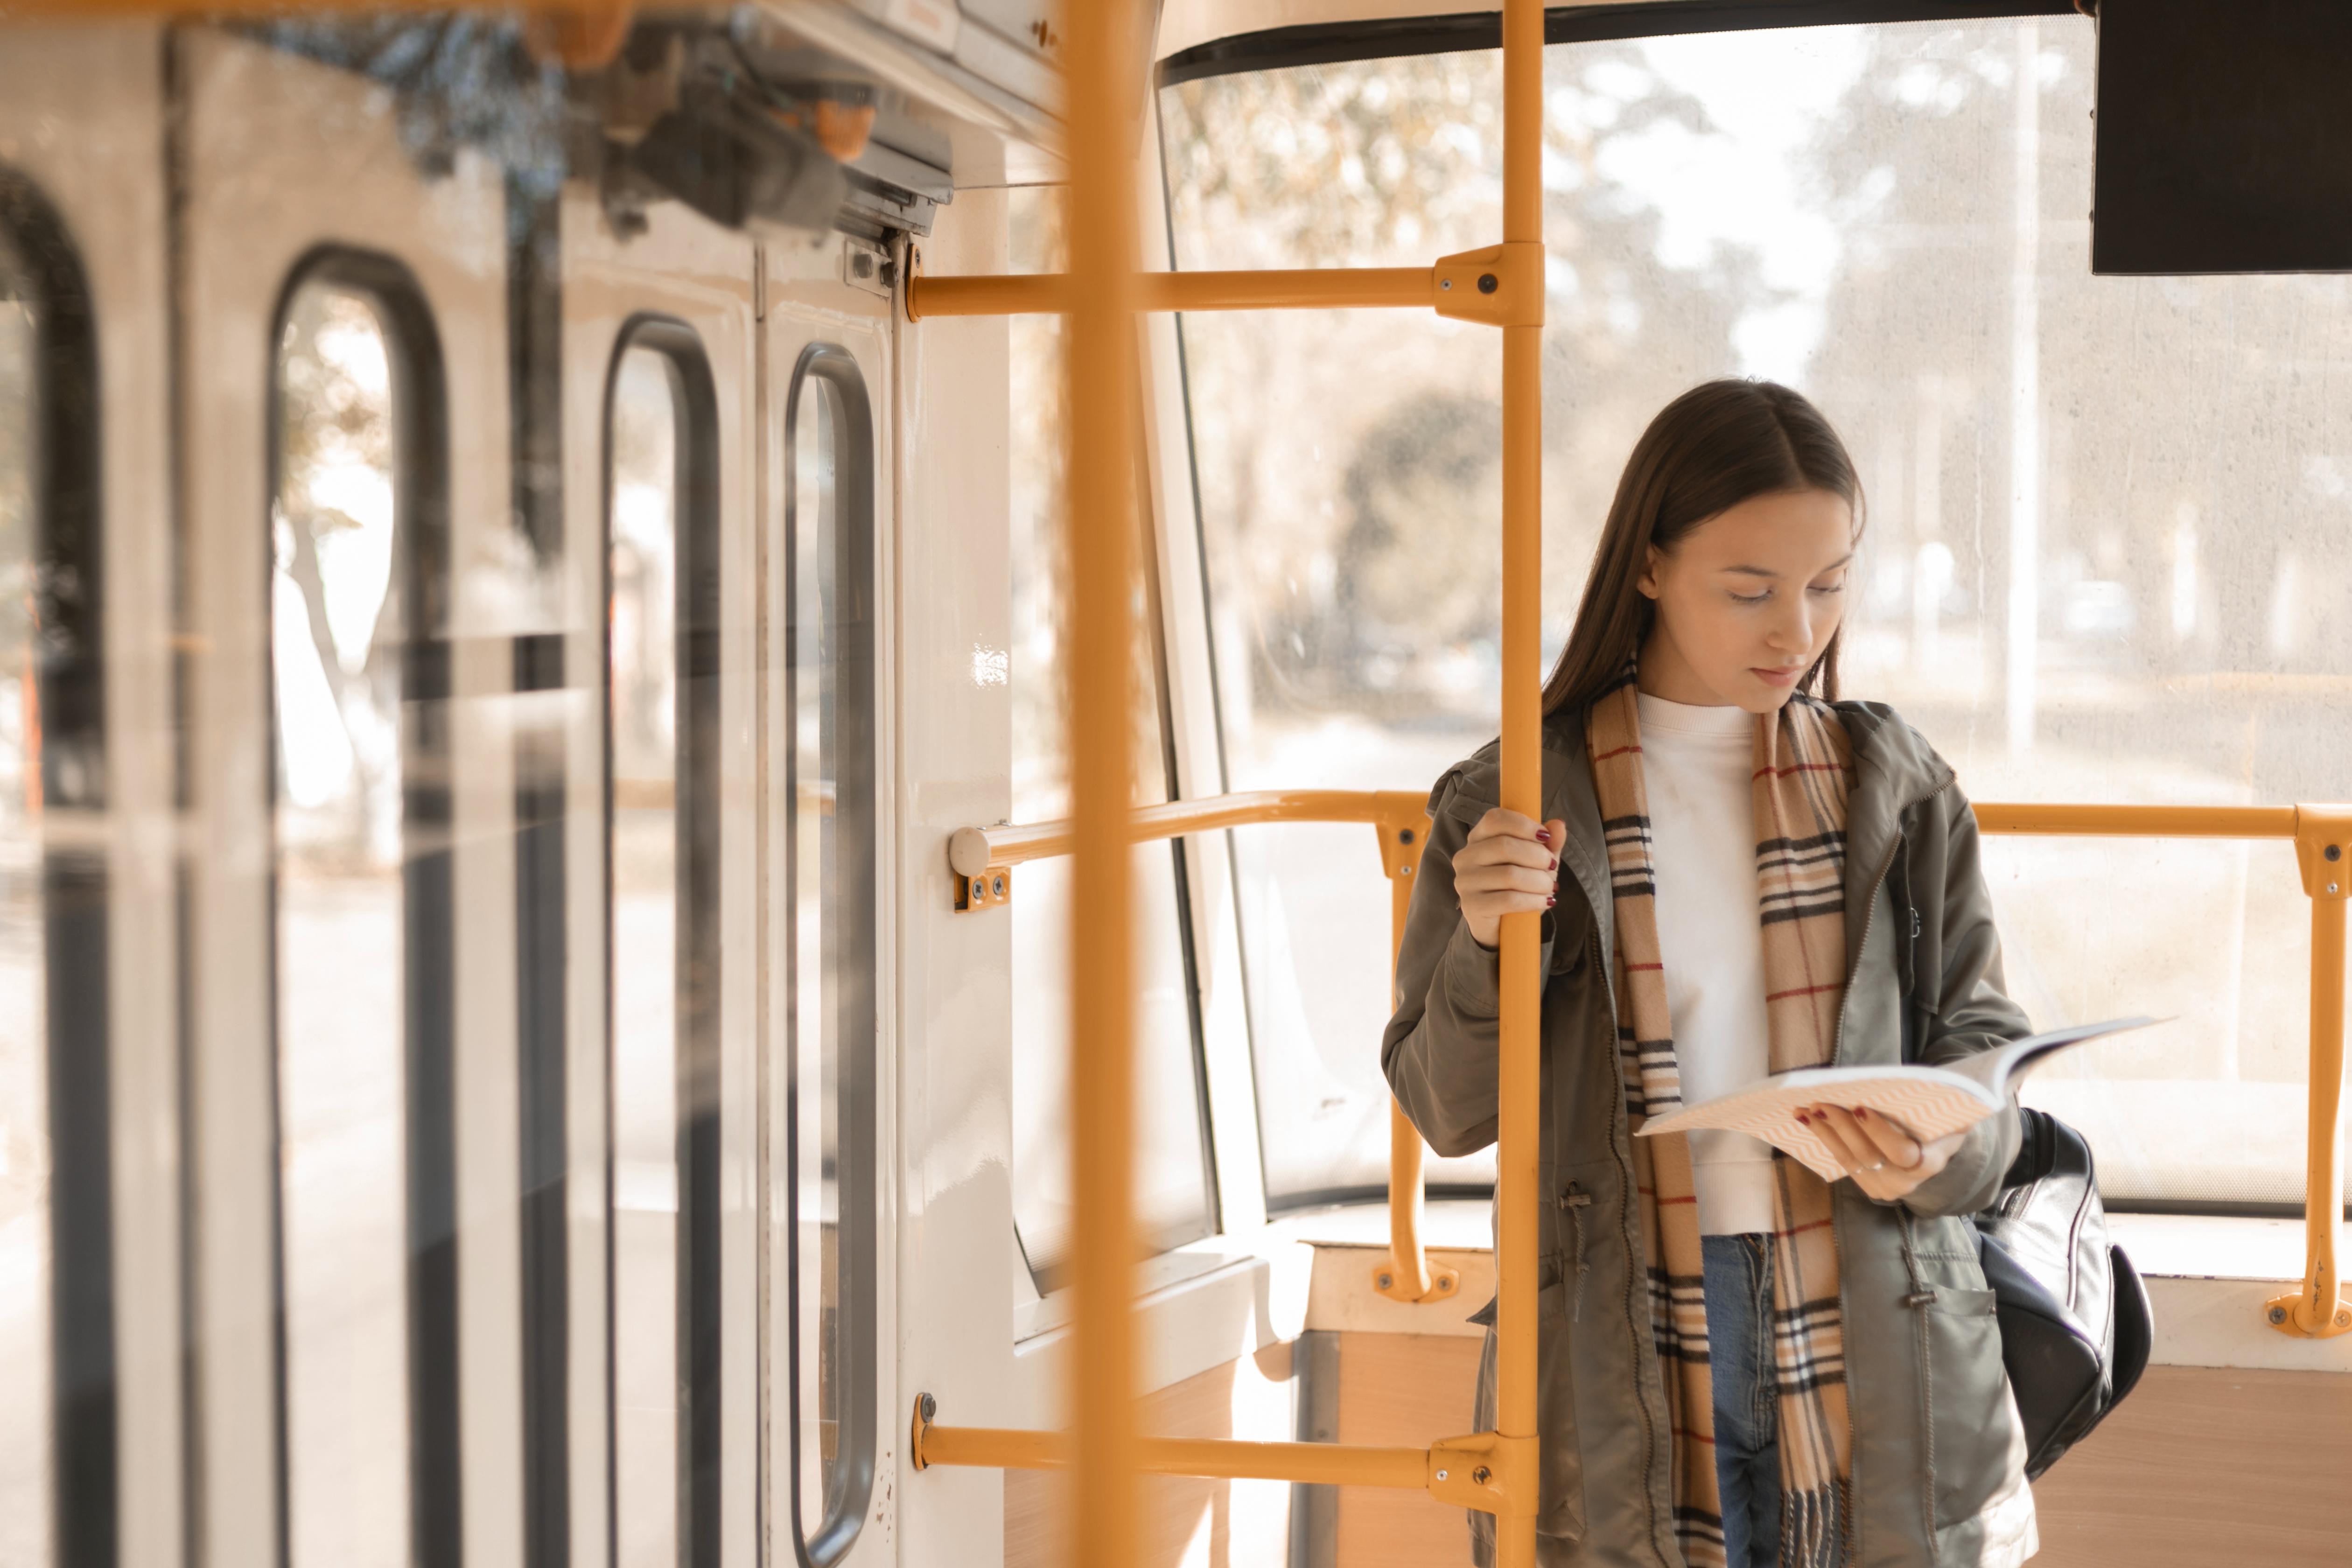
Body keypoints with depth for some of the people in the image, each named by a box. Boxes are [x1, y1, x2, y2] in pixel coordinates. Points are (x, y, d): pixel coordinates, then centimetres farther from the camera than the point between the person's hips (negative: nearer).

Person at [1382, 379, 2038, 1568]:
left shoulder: (1897, 789, 3)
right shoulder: (1517, 800, -2)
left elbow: (1983, 1047, 4)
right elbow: (1450, 1113, 0)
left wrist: (1937, 1150, -18)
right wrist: (1490, 946, -19)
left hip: (1873, 1341, 2)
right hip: (1618, 1359, -1)